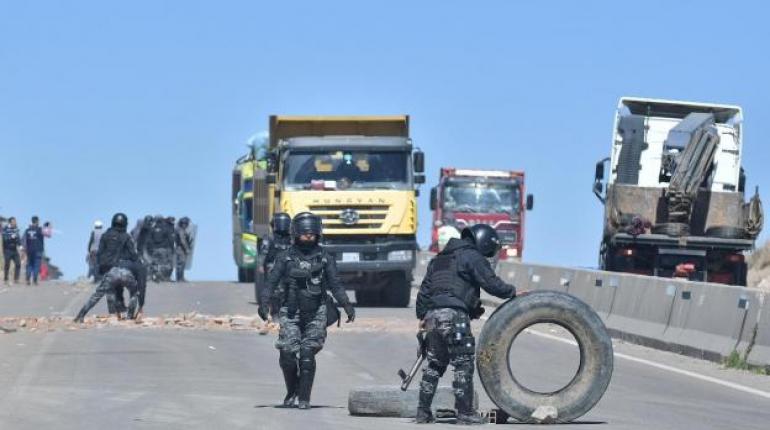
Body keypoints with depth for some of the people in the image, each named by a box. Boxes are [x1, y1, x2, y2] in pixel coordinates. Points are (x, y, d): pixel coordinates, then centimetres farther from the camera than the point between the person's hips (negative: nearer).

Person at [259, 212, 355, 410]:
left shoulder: (324, 258, 5)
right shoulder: (286, 258, 4)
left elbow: (335, 285, 7)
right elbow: (271, 282, 0)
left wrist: (347, 305, -4)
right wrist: (264, 303, -14)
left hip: (315, 314, 0)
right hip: (290, 313, 0)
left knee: (307, 355, -8)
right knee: (287, 354, -6)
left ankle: (304, 398, -2)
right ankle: (291, 391, 17)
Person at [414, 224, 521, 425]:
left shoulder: (440, 258, 25)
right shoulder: (472, 257, -1)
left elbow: (425, 289, 23)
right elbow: (491, 284, -7)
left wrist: (422, 315, 25)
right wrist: (513, 292, 7)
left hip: (433, 316, 8)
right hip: (454, 315, -8)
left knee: (434, 365, 14)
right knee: (463, 364, -4)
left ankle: (423, 412, 13)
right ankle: (465, 413, -6)